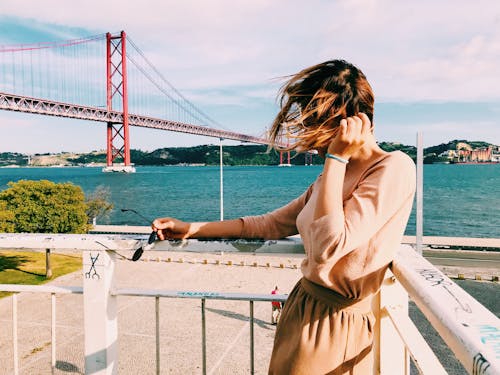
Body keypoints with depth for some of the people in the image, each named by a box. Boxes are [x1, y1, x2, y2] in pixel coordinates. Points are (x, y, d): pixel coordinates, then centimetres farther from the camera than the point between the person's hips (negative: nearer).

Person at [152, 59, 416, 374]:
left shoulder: (394, 168, -17)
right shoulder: (336, 172, 9)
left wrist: (336, 157, -20)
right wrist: (192, 229, 9)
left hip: (336, 324, -7)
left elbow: (328, 248, -28)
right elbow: (272, 224, 11)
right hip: (301, 307, 7)